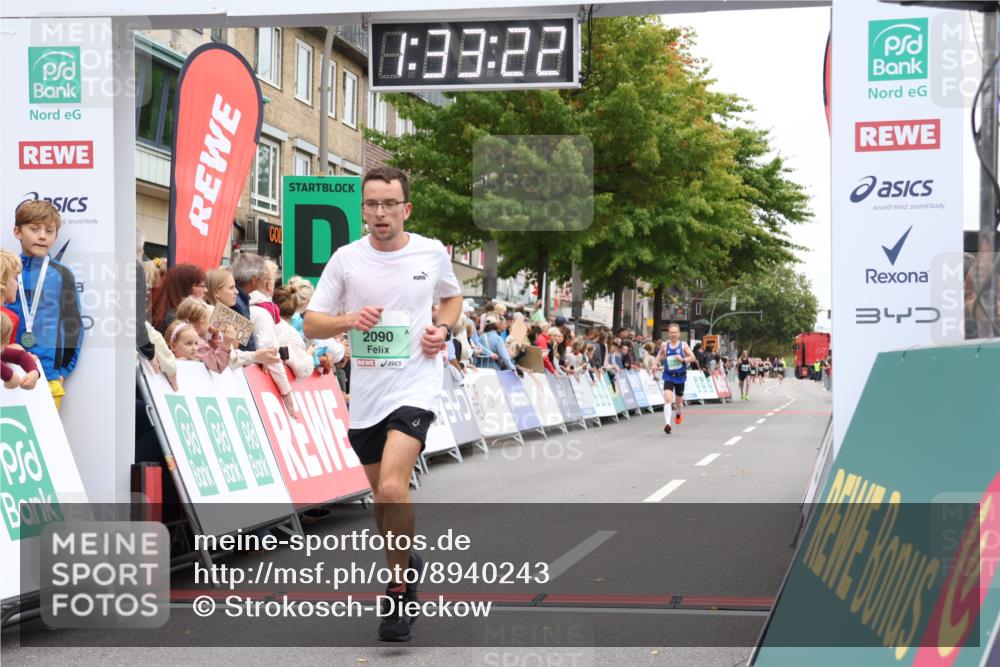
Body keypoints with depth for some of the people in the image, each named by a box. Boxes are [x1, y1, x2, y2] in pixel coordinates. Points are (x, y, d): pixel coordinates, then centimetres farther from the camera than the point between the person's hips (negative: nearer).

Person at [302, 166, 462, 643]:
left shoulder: (432, 253, 0)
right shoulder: (345, 259, 0)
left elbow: (452, 296, 20)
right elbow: (311, 324, 1)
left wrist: (443, 328, -1)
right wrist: (349, 320, -18)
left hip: (415, 385, -3)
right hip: (365, 392, 3)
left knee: (392, 487, -22)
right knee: (381, 494, 14)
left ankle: (399, 594, -7)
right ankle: (404, 563, 42)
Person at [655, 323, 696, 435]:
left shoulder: (683, 345, -5)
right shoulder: (664, 345, -2)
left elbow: (692, 358, -3)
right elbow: (660, 354, 17)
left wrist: (683, 359, -20)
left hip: (680, 376, 1)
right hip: (668, 376, -1)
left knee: (678, 401, 17)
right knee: (667, 399, -21)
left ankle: (678, 414, 53)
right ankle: (668, 424, -28)